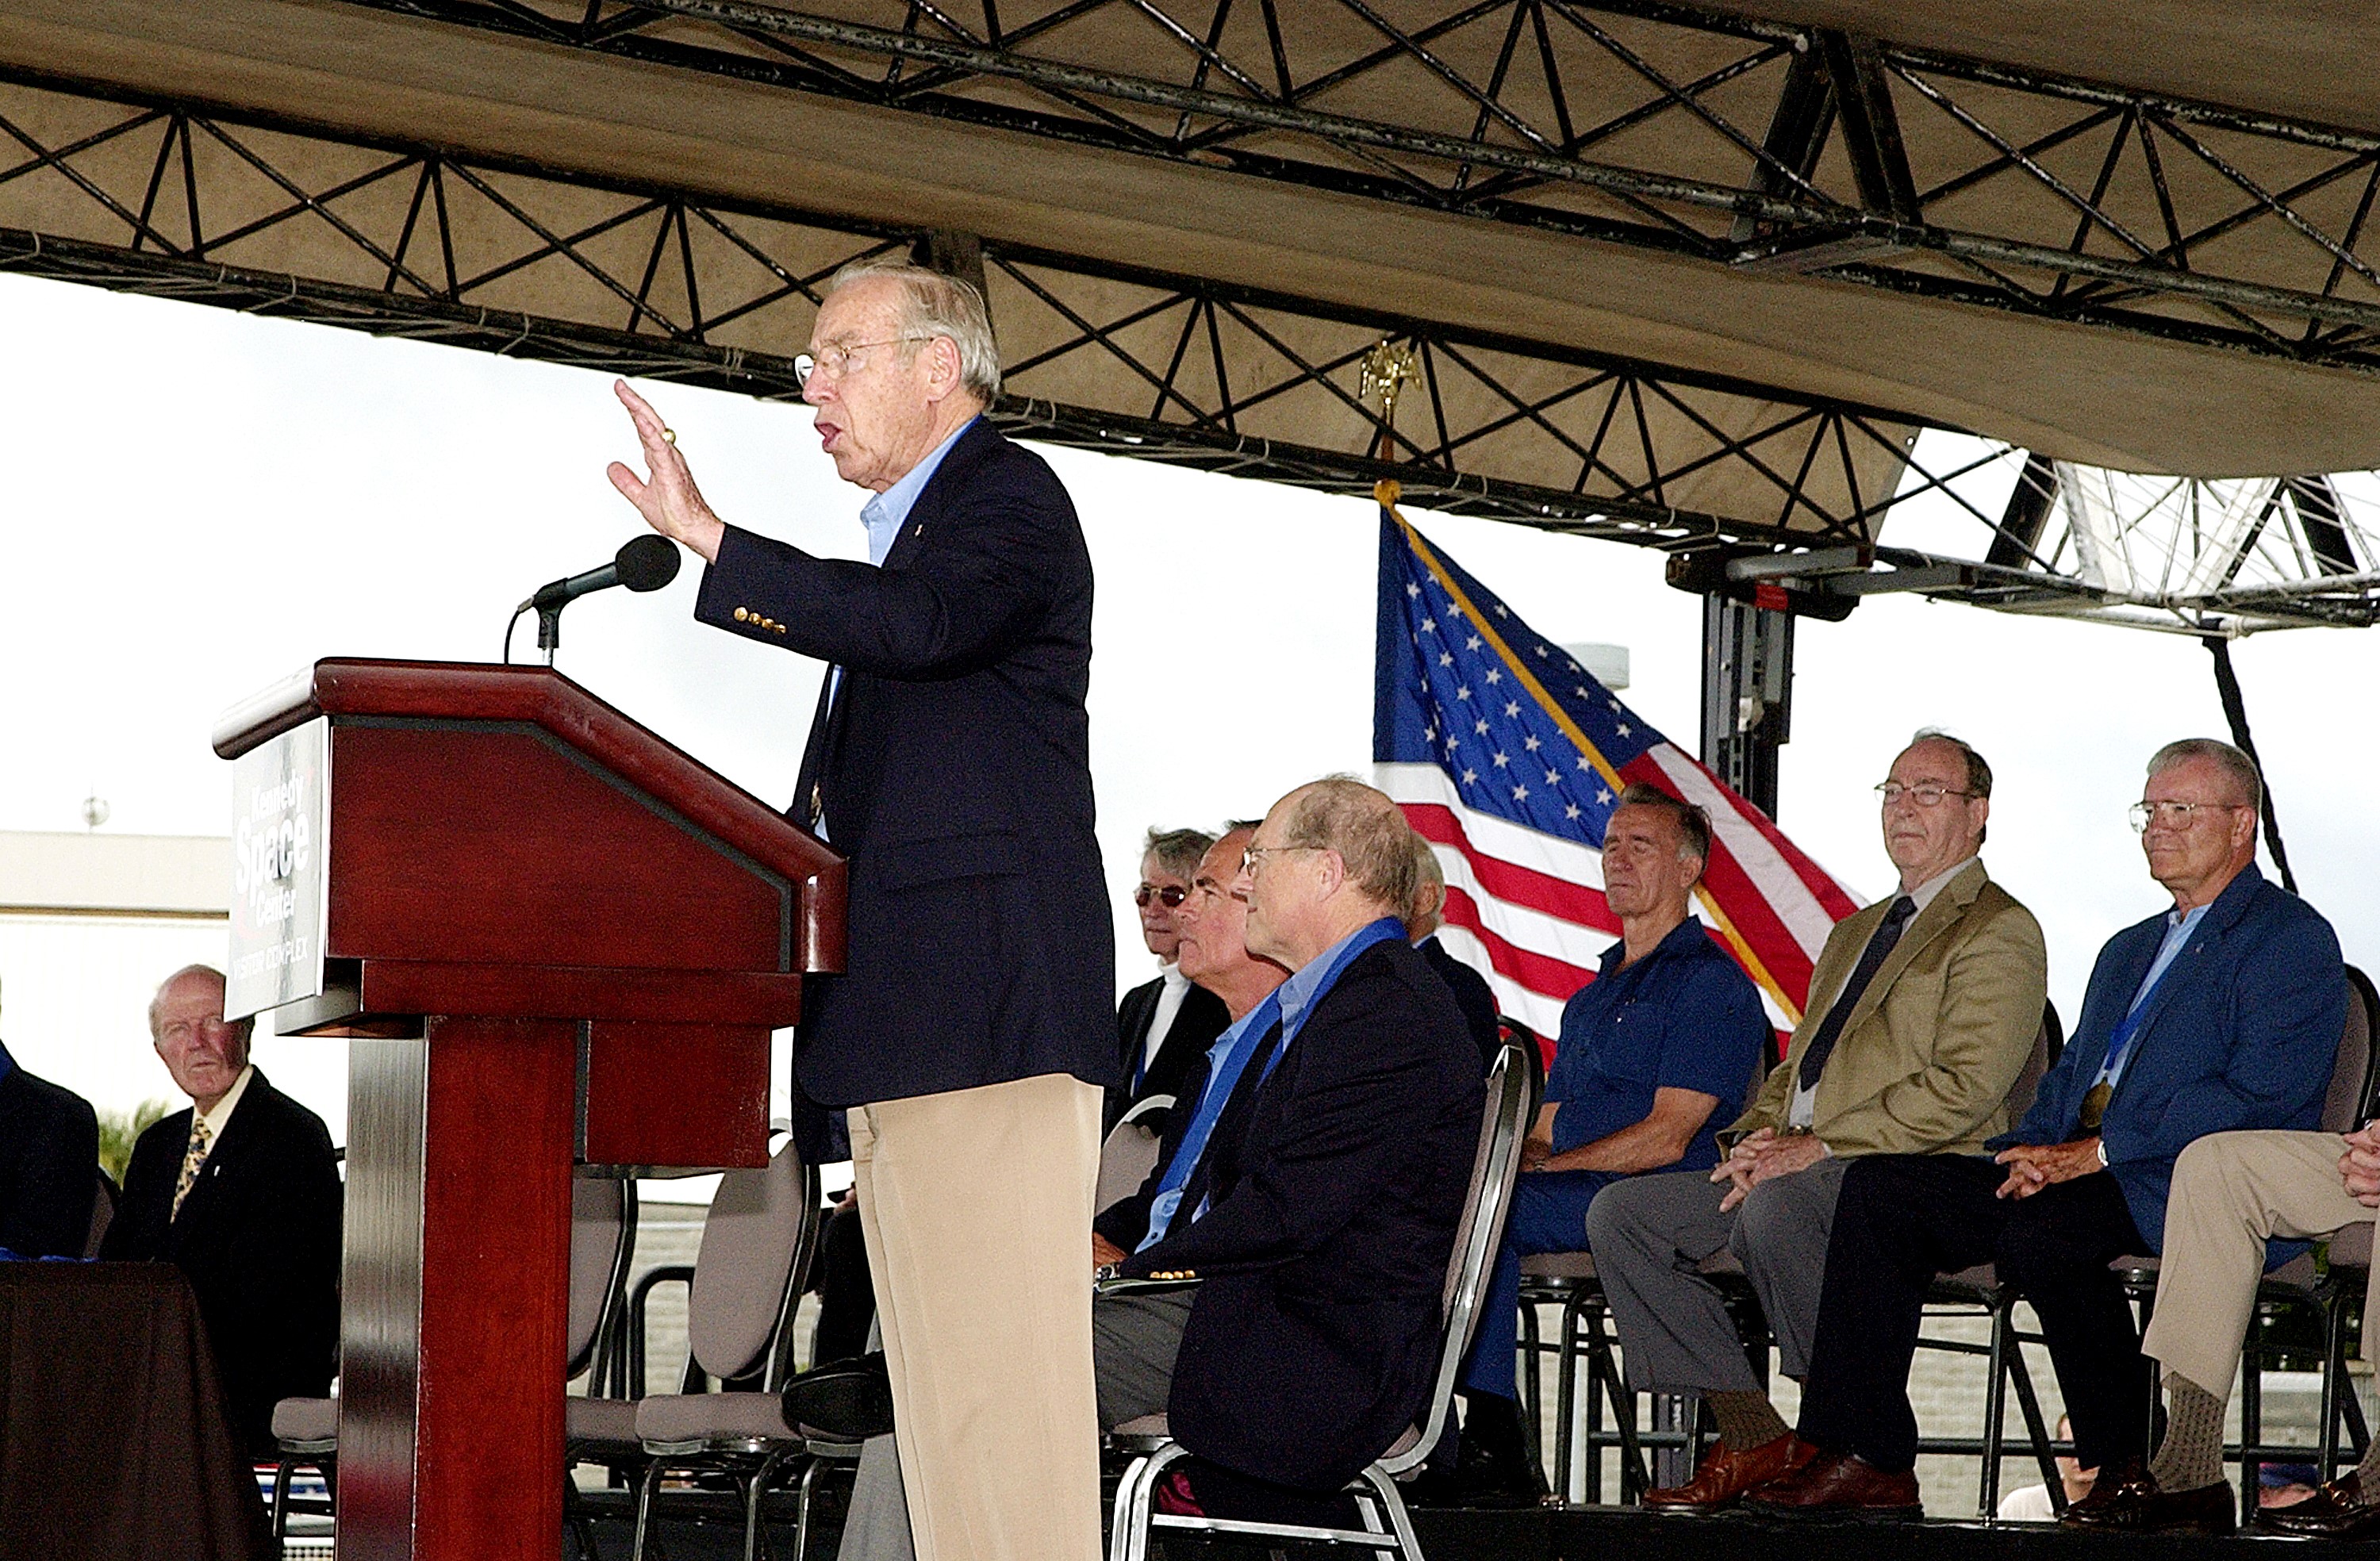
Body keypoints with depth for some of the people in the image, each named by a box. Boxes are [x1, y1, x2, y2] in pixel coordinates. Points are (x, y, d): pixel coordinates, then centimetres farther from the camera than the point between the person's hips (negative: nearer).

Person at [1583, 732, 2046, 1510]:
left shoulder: (2000, 933, -2)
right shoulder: (1854, 932, 28)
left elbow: (1963, 1087, -14)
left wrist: (1817, 1146, -19)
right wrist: (1755, 1136, 1)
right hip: (1793, 1167, 9)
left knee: (1773, 1205, -38)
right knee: (1619, 1213, -7)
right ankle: (1749, 1436, -8)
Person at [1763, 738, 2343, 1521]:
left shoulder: (2290, 938, 0)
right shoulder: (2128, 950, 30)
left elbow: (2259, 1097, -13)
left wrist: (2095, 1152, -17)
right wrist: (2035, 1152, 0)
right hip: (2076, 1171, 9)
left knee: (2041, 1230, -36)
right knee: (1879, 1187, -8)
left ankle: (2140, 1469, -19)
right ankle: (1869, 1461, -12)